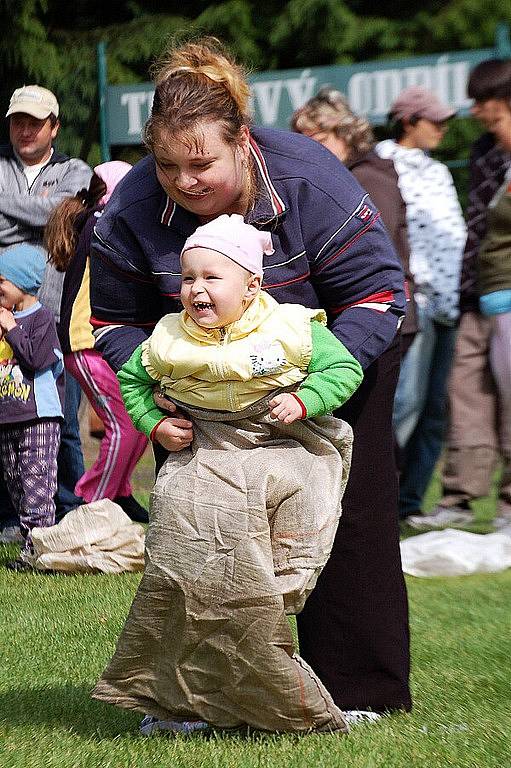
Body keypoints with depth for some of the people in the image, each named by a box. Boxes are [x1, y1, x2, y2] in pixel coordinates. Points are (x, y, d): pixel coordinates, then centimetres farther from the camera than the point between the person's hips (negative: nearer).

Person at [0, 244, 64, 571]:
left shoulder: (40, 317, -8)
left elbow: (35, 358, -19)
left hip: (40, 415, -8)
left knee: (36, 481, -11)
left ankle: (37, 544, -12)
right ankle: (33, 541, 15)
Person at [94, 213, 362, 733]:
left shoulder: (295, 329, -4)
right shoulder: (168, 340, 3)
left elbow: (345, 368, 1)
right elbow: (130, 377, 19)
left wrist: (303, 402, -13)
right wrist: (155, 425, 5)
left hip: (289, 451, -1)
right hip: (207, 456, 1)